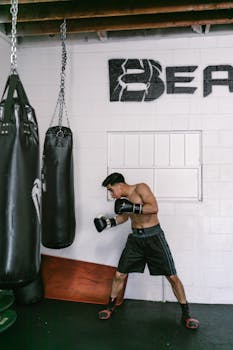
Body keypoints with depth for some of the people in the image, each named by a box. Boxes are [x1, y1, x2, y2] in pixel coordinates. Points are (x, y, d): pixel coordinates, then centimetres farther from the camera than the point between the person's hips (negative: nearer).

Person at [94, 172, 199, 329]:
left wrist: (132, 207, -30)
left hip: (154, 236, -5)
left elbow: (154, 208, -26)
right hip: (135, 238, 6)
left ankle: (186, 314, 15)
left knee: (172, 276, -1)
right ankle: (111, 306, 27)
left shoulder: (141, 188, -14)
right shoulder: (123, 199, 6)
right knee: (119, 275, 5)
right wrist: (108, 222, 6)